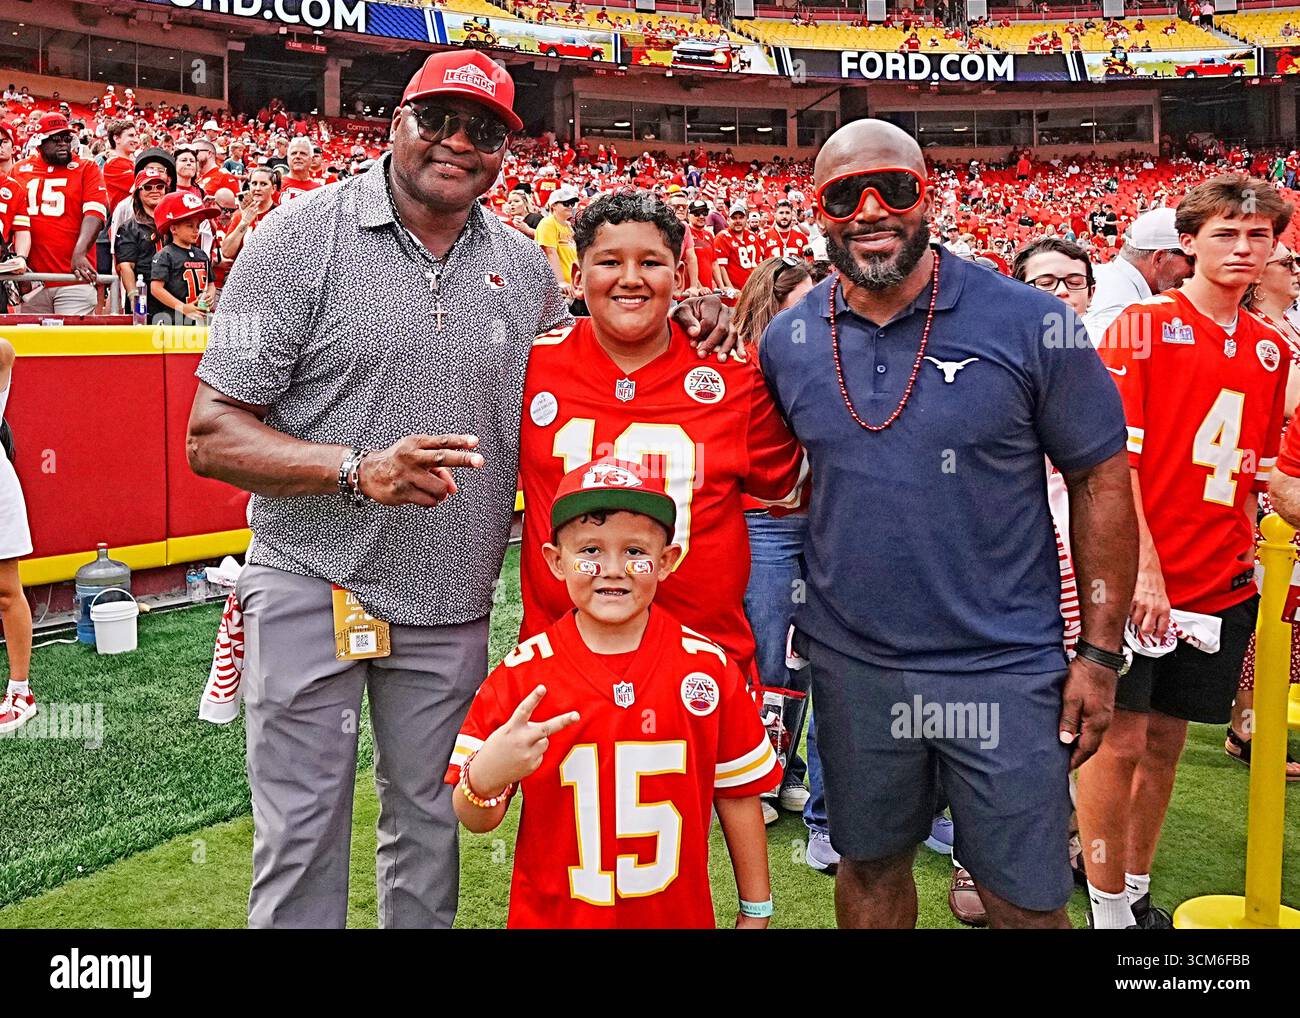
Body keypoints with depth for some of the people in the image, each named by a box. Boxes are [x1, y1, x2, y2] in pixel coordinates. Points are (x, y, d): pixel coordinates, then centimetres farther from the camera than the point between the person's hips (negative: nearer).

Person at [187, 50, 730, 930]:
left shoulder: (525, 268, 5)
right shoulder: (304, 236, -8)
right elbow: (213, 435, -12)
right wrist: (359, 468, -28)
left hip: (453, 604, 4)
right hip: (313, 586, -3)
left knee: (430, 833, 17)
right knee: (301, 843, 4)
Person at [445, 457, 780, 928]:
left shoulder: (708, 665, -9)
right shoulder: (521, 674, -12)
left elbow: (737, 795, 1)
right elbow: (477, 819, -8)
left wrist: (755, 911, 7)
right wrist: (483, 781, -29)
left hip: (679, 914, 1)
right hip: (554, 915, 0)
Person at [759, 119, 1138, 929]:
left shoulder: (1030, 323, -9)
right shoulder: (787, 342, 0)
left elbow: (1101, 478, -5)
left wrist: (1101, 651, -6)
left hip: (1007, 667, -2)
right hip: (851, 664, 3)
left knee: (1027, 899, 8)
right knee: (870, 866, 18)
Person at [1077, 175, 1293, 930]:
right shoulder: (1143, 325, -6)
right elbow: (1114, 456, -12)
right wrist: (1144, 566, -18)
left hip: (1220, 582, 5)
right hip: (1137, 578, -5)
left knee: (1167, 739, 13)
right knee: (1122, 737, -1)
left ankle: (1138, 892, 27)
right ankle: (1109, 909, 13)